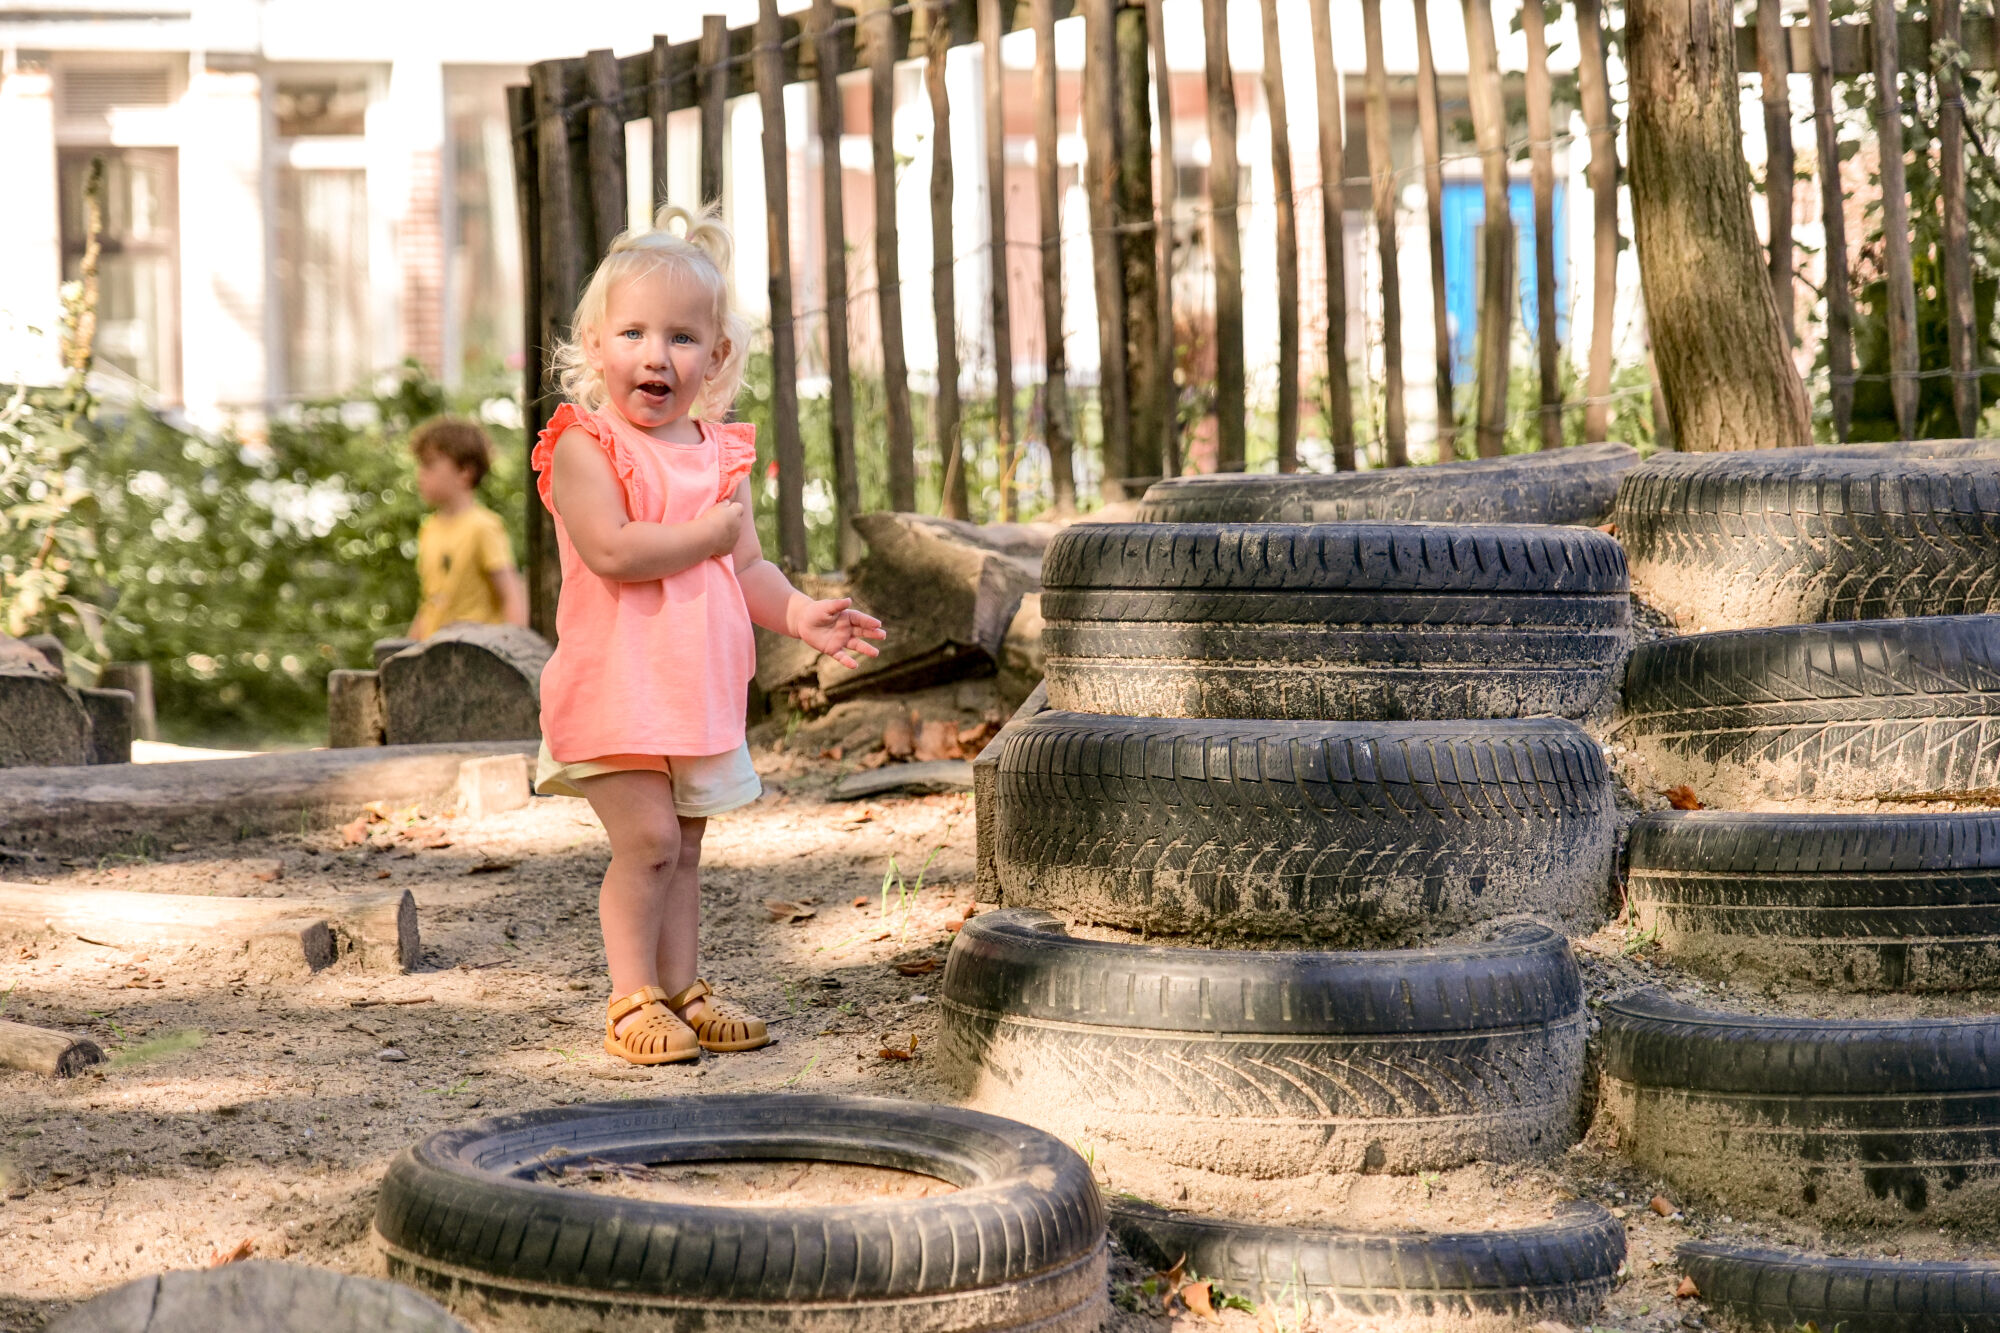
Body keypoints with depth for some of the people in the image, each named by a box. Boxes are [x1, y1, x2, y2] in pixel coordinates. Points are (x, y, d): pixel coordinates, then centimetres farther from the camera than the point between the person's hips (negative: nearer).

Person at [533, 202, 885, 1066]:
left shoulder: (719, 452, 10)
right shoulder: (584, 446, -10)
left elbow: (745, 566, 13)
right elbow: (610, 550, -24)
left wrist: (797, 613, -5)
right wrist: (708, 535, -14)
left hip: (700, 687, 6)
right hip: (615, 685, -6)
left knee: (682, 845, 12)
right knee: (647, 837, -10)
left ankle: (680, 991, 20)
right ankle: (634, 1001, -1)